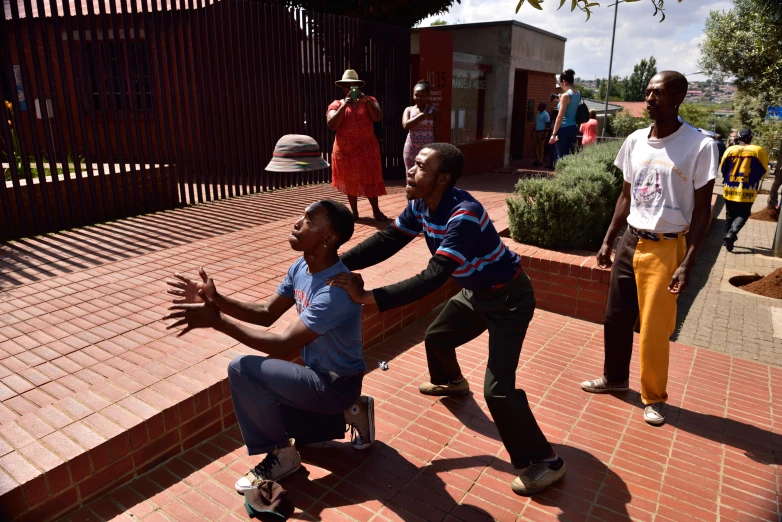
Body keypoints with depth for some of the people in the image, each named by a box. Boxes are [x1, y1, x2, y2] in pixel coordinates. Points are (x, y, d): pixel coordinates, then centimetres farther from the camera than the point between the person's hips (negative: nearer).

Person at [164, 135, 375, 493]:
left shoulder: (336, 289, -31)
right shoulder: (301, 268, -2)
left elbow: (284, 346, -33)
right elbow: (266, 314, 3)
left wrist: (217, 321, -32)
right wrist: (217, 298, -12)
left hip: (337, 383, -9)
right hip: (319, 374, 9)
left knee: (244, 370, -20)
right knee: (267, 415, 20)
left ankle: (280, 456, 0)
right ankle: (347, 414, 20)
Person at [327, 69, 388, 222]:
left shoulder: (369, 101, 7)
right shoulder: (336, 104, 4)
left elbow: (377, 117, -9)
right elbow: (331, 125, -10)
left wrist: (365, 100, -16)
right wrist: (344, 105, -14)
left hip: (367, 147, 0)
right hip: (345, 149, 1)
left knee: (370, 178, 0)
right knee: (349, 180, 7)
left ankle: (376, 210, 10)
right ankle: (354, 211, 18)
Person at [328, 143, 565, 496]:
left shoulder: (464, 216, -36)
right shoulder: (420, 205, -8)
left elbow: (432, 278, -40)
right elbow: (387, 240, -4)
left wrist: (368, 297, -41)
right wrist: (338, 264, -16)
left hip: (508, 297, -9)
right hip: (475, 291, 9)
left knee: (497, 389, -15)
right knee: (437, 337, 26)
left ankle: (544, 462, 4)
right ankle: (451, 382, 58)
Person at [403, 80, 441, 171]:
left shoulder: (434, 111, 0)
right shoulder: (409, 110, 5)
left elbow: (437, 134, -1)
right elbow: (406, 126, -14)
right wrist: (421, 115, -15)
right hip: (411, 150, 2)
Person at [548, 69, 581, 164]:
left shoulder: (565, 95, -14)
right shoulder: (578, 94, 10)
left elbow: (560, 117, -17)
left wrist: (554, 133, -15)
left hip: (564, 129, -8)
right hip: (573, 128, 8)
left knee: (561, 157, -5)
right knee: (568, 155, 14)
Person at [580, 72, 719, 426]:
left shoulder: (700, 146, -10)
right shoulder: (635, 141, 5)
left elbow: (702, 211, -9)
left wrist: (687, 263, -15)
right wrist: (608, 241, 10)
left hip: (666, 247, -5)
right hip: (631, 241, 5)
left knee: (654, 329, 2)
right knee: (616, 318, 13)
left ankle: (654, 397, 23)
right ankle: (614, 378, 34)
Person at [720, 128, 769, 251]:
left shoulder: (730, 150, -3)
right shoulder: (758, 151, -4)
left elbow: (722, 168, 6)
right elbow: (763, 171, 4)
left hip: (729, 189, 2)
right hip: (747, 190, -2)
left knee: (730, 214, 16)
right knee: (743, 215, 5)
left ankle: (728, 236, 22)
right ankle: (731, 234, -18)